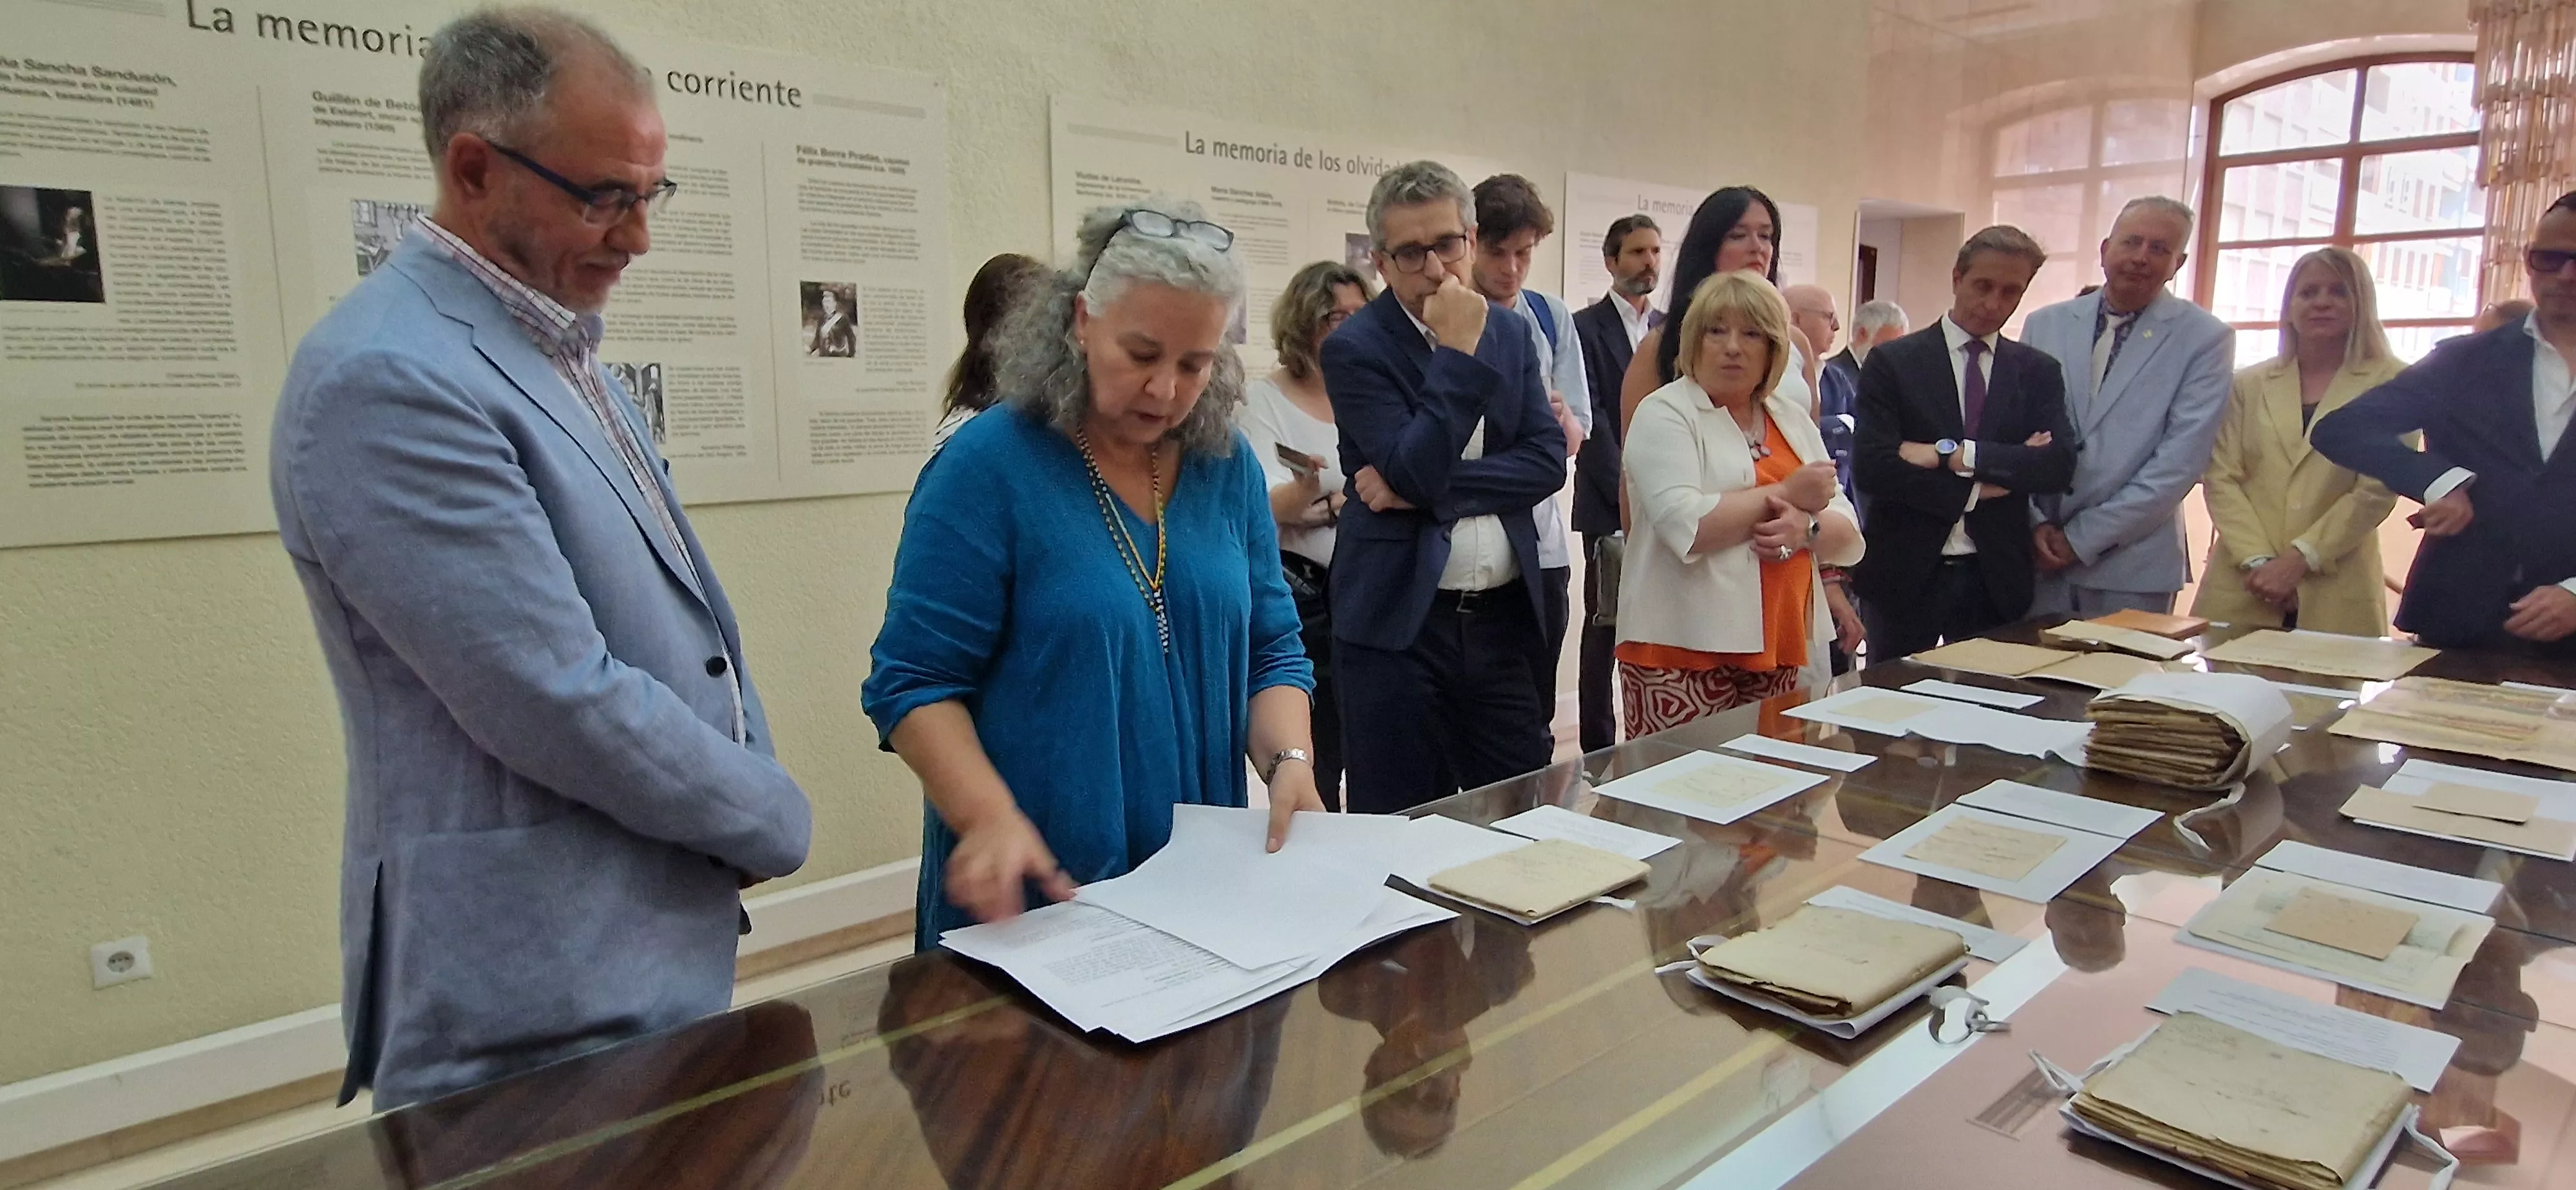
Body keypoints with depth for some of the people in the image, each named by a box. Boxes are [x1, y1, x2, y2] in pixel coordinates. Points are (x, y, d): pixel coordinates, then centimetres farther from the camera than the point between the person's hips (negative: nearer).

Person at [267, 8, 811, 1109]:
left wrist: (744, 799, 3)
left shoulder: (555, 350, 9)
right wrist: (775, 822, -10)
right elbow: (556, 702, -24)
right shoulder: (386, 379, -19)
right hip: (536, 1000, -9)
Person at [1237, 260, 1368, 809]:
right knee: (1313, 764, 2)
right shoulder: (1261, 397, -1)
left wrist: (1325, 505, -10)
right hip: (1302, 595, -3)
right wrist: (1304, 490, -33)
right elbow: (1271, 505, -13)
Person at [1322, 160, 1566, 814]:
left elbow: (1548, 460, -2)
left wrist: (1431, 487, -13)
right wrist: (1457, 355, -16)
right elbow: (1415, 472, -18)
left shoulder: (1510, 331, 8)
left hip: (1502, 618, 5)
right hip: (1399, 625, -4)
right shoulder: (1355, 348, -8)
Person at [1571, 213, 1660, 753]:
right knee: (1604, 627, 2)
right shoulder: (1585, 327, -2)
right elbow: (1589, 420, -9)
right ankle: (1598, 747, 9)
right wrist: (1630, 493, -14)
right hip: (1610, 506, -4)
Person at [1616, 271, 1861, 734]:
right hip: (1683, 651, -5)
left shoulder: (1794, 419, 15)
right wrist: (1785, 495, -9)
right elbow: (1686, 527, -18)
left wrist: (1807, 527, -10)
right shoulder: (1665, 414, -3)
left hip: (1779, 651, 6)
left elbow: (1850, 539, 12)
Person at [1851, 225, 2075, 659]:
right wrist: (1976, 489, -13)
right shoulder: (1892, 363, -2)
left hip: (1997, 580, 2)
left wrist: (1954, 454, -16)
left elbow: (2059, 465, -7)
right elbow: (1872, 468, -13)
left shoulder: (2039, 372, 7)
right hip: (1905, 575, -2)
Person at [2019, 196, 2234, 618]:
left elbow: (2181, 460, -9)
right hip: (2037, 556, 2)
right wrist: (2035, 522, -7)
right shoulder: (2045, 325, 7)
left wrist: (2083, 537, -13)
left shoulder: (2206, 340, -2)